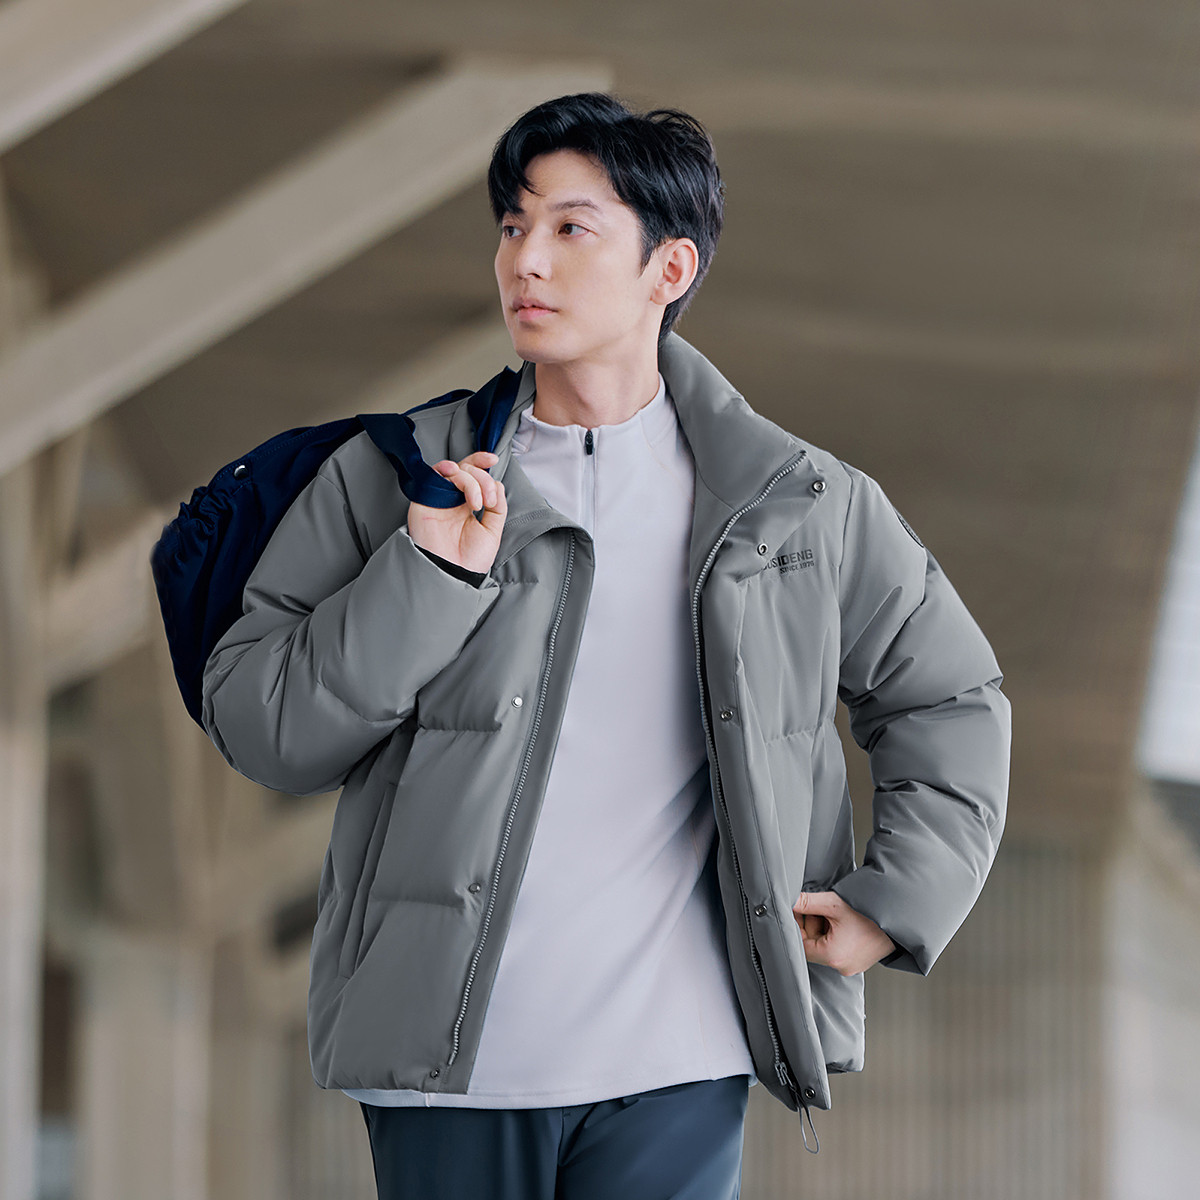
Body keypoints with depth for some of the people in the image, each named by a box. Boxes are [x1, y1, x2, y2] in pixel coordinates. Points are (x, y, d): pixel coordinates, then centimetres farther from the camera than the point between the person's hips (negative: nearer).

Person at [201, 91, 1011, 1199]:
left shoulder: (798, 504, 7)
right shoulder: (392, 478, 5)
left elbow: (952, 698, 19)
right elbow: (254, 728, 1)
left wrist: (898, 902, 8)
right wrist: (426, 582, -10)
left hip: (677, 1065, 0)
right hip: (447, 1065, 0)